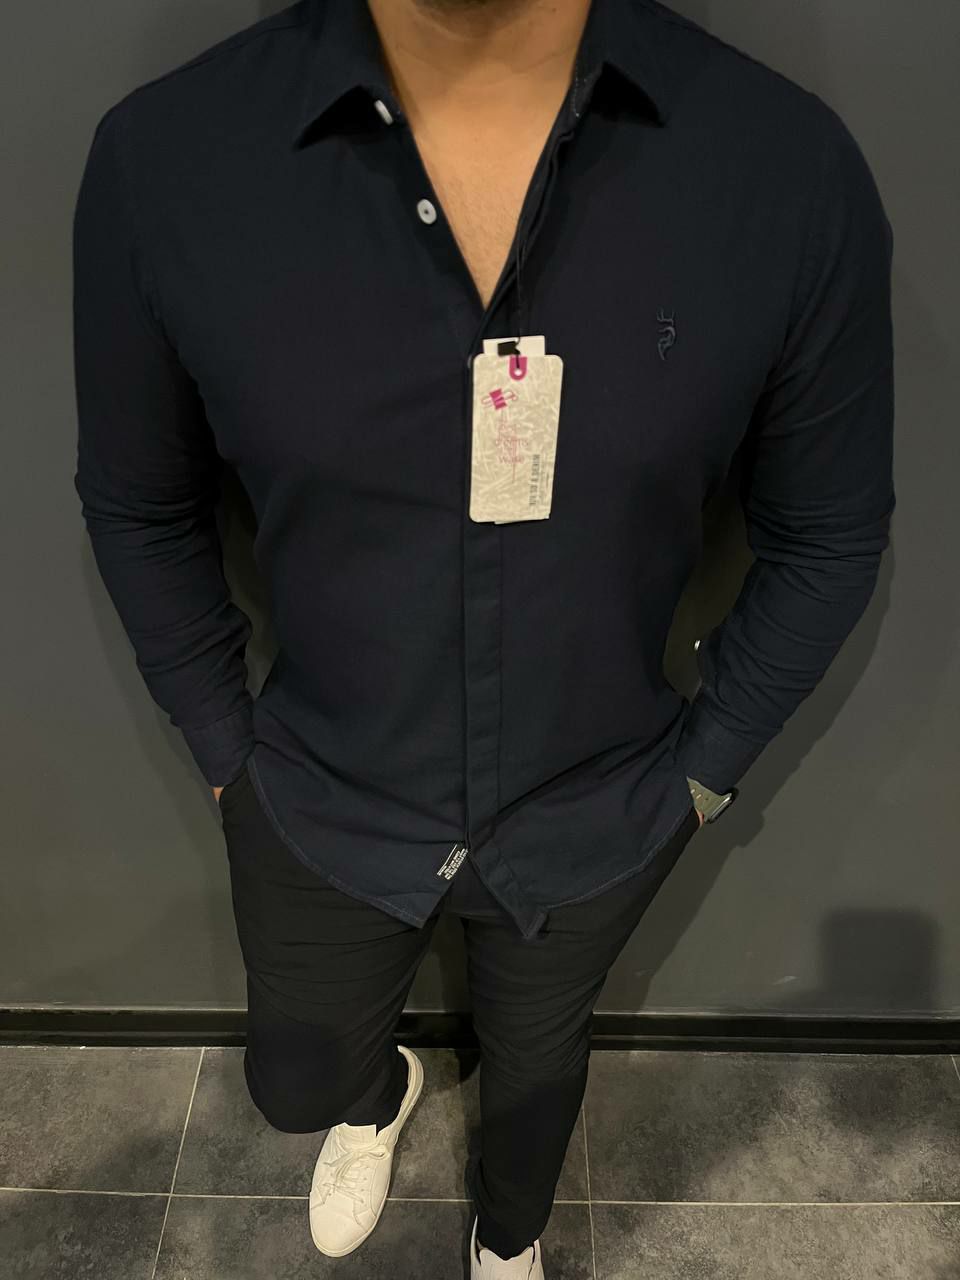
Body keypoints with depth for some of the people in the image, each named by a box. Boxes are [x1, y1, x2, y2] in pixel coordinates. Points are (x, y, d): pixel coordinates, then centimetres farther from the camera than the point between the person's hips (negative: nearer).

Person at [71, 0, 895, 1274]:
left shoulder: (796, 168, -21)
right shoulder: (160, 158, -20)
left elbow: (830, 534, -7)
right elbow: (139, 507, -4)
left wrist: (706, 766, -2)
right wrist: (227, 752, 0)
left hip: (599, 823, 1)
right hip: (319, 814, 1)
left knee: (539, 1053, 30)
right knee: (298, 1082, 27)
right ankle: (378, 1094, 69)